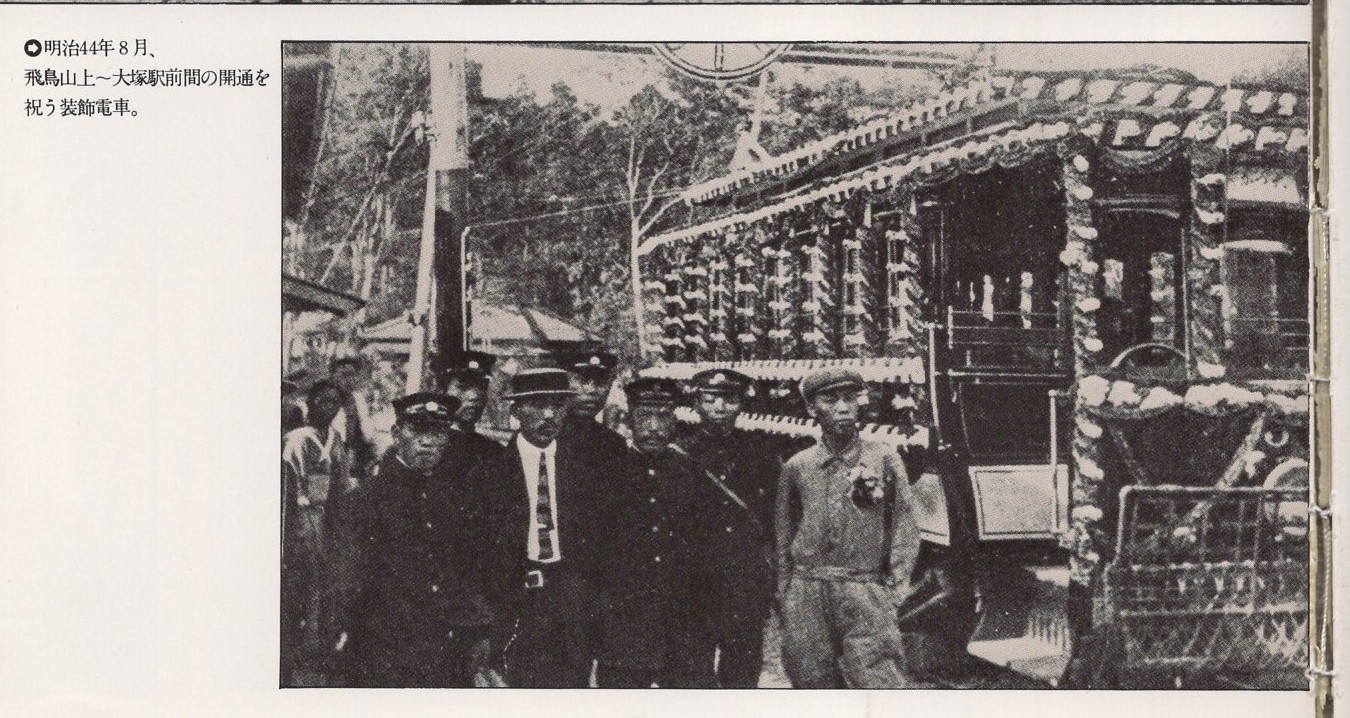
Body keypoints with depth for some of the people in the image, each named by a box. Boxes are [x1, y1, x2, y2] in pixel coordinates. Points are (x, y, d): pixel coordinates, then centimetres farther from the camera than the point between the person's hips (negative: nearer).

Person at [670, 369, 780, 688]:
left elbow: (775, 516, 13)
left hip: (749, 586, 2)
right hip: (696, 586, -2)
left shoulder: (759, 452, 8)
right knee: (695, 674, 1)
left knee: (744, 673, 8)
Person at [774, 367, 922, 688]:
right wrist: (784, 596, 10)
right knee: (815, 687, 7)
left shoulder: (884, 460, 4)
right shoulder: (797, 467, 10)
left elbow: (905, 528, 4)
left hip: (865, 596, -2)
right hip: (806, 596, 3)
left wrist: (896, 587, -5)